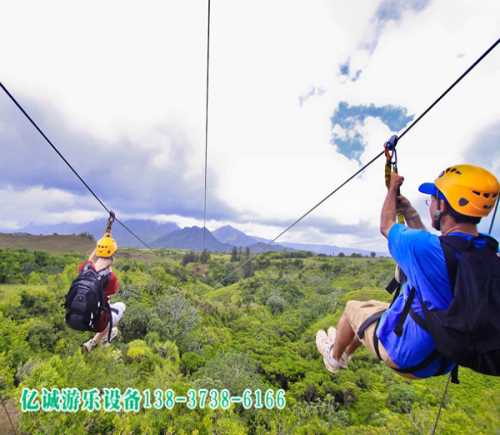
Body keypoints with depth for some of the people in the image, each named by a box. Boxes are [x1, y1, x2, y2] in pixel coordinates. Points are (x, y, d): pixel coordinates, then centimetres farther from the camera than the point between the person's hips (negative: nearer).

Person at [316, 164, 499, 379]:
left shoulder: (421, 247, -33)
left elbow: (386, 226, -10)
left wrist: (393, 188, 5)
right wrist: (409, 211, 14)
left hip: (405, 355, -7)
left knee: (352, 308, 18)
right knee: (372, 305, 27)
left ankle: (334, 357, 44)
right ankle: (345, 353, 50)